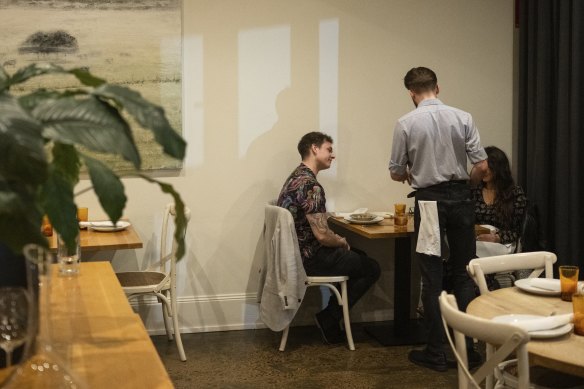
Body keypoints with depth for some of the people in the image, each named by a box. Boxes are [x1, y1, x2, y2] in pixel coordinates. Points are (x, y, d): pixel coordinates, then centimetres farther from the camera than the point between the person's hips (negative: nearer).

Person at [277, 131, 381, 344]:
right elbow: (322, 235, -25)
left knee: (360, 256, 24)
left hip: (295, 253, 10)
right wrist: (342, 242, -5)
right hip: (309, 259, -10)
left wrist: (337, 240, 9)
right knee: (371, 268, 2)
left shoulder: (296, 177, 10)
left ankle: (330, 316, 21)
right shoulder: (311, 185, -22)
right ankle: (329, 318, 6)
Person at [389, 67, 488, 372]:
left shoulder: (406, 123, -6)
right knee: (464, 274, 11)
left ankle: (436, 353, 9)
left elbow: (396, 173, 1)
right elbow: (481, 166, -3)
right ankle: (468, 348, 14)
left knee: (432, 278, 4)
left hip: (429, 200, -2)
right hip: (460, 198, 2)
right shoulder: (462, 118, -1)